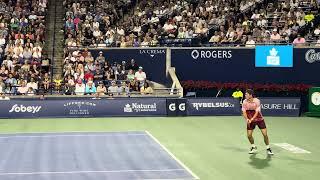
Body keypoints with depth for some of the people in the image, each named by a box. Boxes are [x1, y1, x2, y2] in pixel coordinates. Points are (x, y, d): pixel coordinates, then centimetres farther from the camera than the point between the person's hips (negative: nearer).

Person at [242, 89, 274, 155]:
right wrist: (247, 119, -28)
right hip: (250, 120, 2)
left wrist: (251, 119, -35)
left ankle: (268, 149, 9)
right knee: (249, 135, -5)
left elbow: (257, 112, -22)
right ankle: (253, 147, 21)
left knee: (265, 134, -7)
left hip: (259, 119, -2)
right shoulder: (245, 102, -11)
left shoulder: (257, 101, -19)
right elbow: (244, 112, -9)